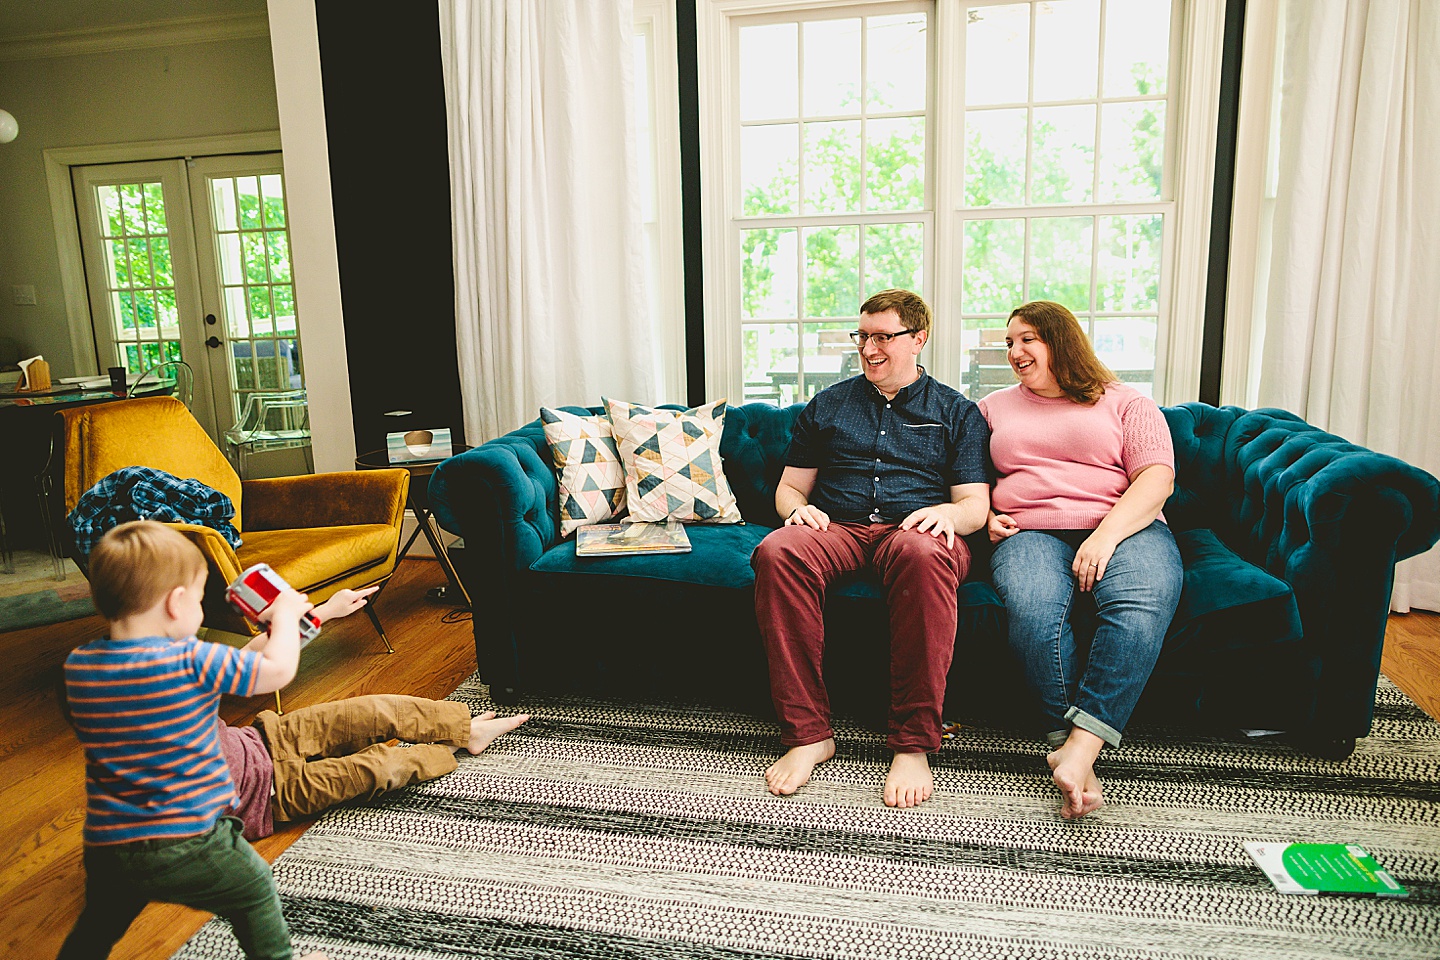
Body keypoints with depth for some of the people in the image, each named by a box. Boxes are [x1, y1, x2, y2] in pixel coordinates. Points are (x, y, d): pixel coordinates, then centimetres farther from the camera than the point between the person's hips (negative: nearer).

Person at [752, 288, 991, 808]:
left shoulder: (957, 411, 18)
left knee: (923, 553, -41)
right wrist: (799, 509, -3)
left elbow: (977, 504, 10)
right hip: (836, 528, 2)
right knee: (777, 552, -34)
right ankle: (807, 733, -28)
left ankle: (912, 744, -33)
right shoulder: (826, 405, 24)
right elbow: (789, 487, 22)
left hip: (916, 530, -2)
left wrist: (948, 513, -15)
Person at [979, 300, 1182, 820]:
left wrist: (1107, 535, -15)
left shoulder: (1126, 402, 15)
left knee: (1142, 606, -35)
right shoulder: (994, 407, 25)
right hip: (1029, 531, 1)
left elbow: (1157, 477, 1)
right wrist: (986, 517, 5)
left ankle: (1078, 749, -40)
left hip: (1122, 527, -1)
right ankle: (1072, 752, -31)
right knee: (1034, 612, -34)